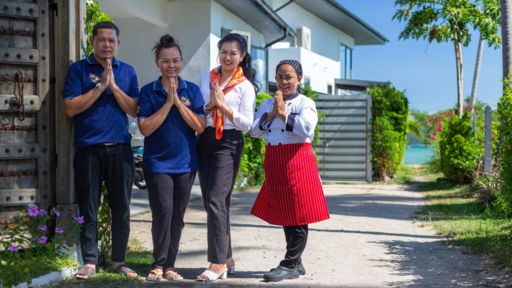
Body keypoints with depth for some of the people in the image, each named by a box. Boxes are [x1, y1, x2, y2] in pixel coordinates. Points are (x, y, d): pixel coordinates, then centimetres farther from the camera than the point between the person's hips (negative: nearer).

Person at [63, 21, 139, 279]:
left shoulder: (127, 71, 10)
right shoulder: (79, 69, 2)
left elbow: (134, 110, 3)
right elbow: (70, 108, -8)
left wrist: (114, 86, -9)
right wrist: (100, 86, -12)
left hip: (120, 148, 2)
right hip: (88, 149, -2)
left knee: (121, 208, 6)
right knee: (88, 208, 1)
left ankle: (118, 260, 16)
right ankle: (89, 261, 9)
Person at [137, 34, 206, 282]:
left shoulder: (192, 90, 5)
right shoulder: (148, 91, -1)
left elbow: (200, 126, -4)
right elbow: (145, 128, -10)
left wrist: (178, 102, -13)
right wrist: (168, 102, -15)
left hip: (185, 162, 3)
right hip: (157, 163, -2)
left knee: (177, 216, 7)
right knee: (163, 211, -13)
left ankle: (169, 265, 16)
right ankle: (158, 264, 0)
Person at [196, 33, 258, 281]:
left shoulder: (245, 86, -1)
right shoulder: (207, 79, 11)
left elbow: (247, 124, -7)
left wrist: (223, 105, -15)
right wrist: (209, 106, -9)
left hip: (229, 144, -5)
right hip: (205, 141, 5)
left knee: (216, 200, -15)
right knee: (211, 202, 7)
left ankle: (218, 263, -13)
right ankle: (226, 257, 19)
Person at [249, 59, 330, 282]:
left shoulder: (305, 103, -3)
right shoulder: (267, 104, 13)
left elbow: (306, 129, -18)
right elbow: (254, 131, 2)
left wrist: (284, 114, -16)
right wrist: (270, 115, -10)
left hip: (297, 162, -6)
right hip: (275, 164, 6)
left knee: (298, 215, -4)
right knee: (283, 214, 12)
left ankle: (290, 265, 2)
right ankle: (296, 263, 22)